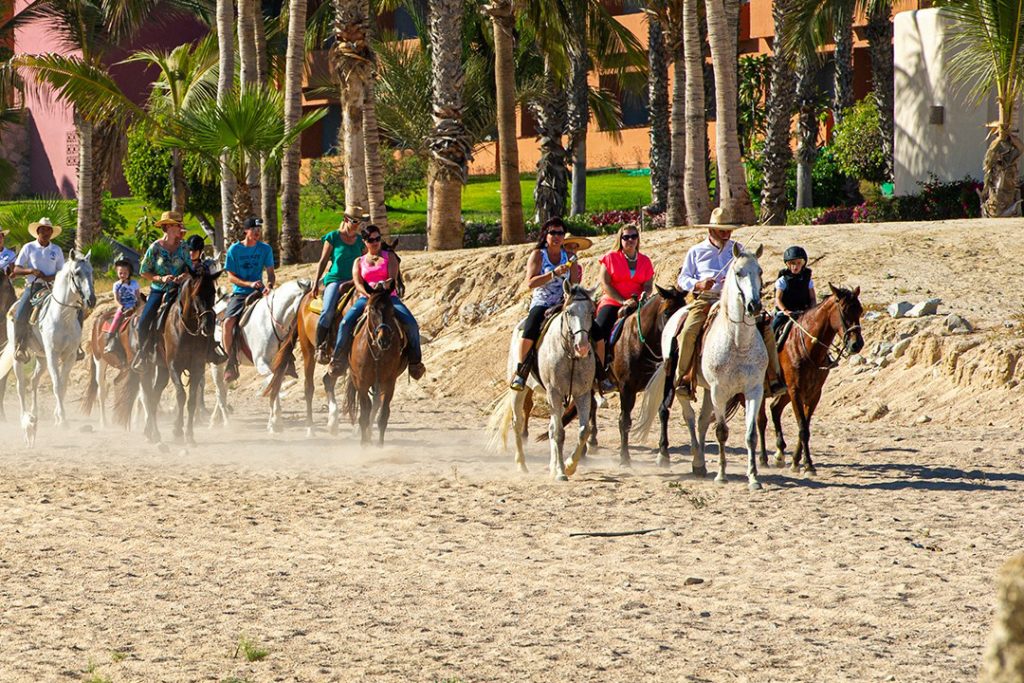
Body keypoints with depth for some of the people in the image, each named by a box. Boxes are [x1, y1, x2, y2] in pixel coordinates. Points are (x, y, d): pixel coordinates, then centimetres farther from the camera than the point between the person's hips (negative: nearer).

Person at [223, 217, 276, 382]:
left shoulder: (265, 249, 6)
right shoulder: (234, 249, 0)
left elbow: (270, 273, 8)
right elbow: (231, 276, -1)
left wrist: (269, 285, -15)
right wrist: (250, 284, -16)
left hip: (259, 293, 2)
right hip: (239, 293, -2)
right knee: (228, 322, -26)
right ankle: (231, 363, -19)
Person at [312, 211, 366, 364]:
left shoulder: (360, 241, 14)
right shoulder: (333, 237, 4)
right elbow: (323, 261, 5)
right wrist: (316, 282, -1)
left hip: (353, 281, 4)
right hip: (335, 279, -4)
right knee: (328, 311, -28)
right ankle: (320, 348, -21)